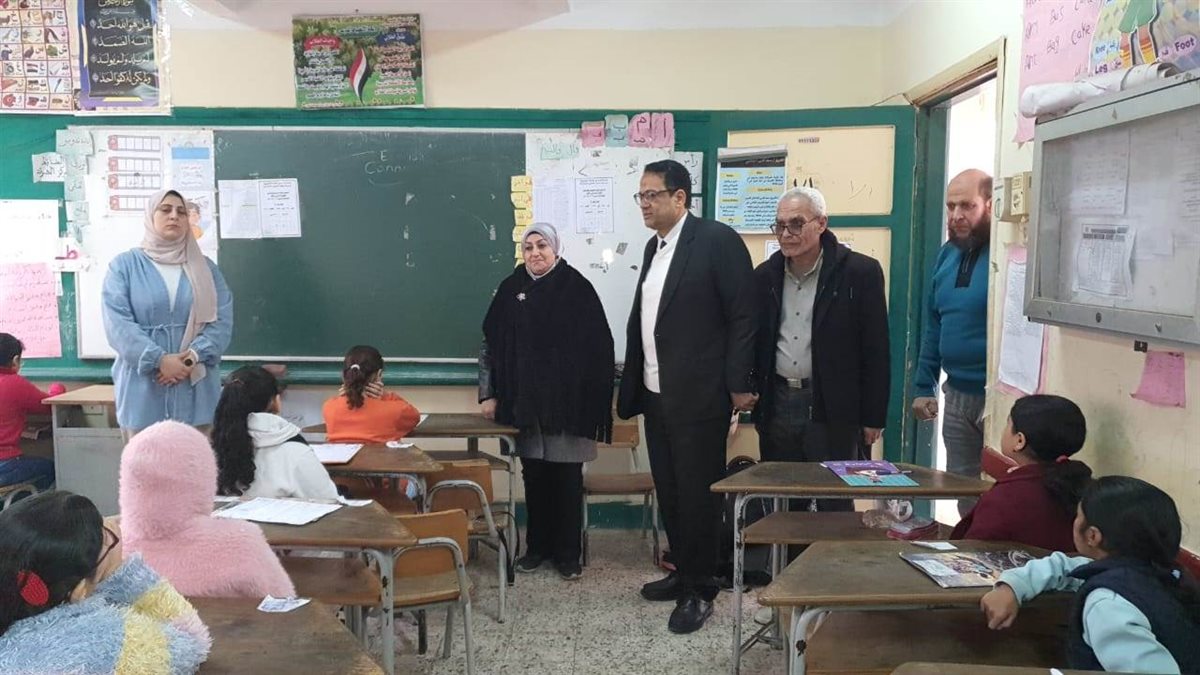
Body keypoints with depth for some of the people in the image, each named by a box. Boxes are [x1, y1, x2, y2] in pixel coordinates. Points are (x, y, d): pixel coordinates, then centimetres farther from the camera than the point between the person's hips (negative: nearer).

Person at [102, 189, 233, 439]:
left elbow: (222, 320, 2)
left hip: (195, 390, 2)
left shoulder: (206, 268, 13)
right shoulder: (125, 265, 6)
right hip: (144, 390, -2)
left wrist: (193, 356, -15)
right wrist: (160, 360, -17)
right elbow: (118, 323, -5)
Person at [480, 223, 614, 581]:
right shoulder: (510, 290, 6)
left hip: (567, 401, -3)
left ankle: (567, 552, 16)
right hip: (524, 401, 3)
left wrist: (595, 399, -8)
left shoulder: (577, 288, -4)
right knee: (533, 475, 10)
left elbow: (599, 347, -5)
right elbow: (491, 343, 9)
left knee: (567, 477, 4)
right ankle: (538, 546, 24)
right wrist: (489, 393, 5)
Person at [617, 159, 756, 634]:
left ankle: (700, 591, 15)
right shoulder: (653, 247, 13)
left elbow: (743, 316, -12)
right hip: (656, 394, 8)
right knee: (669, 491, 15)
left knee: (697, 493, 2)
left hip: (698, 395, -7)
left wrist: (739, 385, -15)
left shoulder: (717, 240, -10)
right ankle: (683, 571, 31)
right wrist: (633, 387, 12)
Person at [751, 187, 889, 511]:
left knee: (835, 508, 3)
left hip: (833, 411, -4)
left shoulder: (860, 272, -7)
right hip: (777, 407, 4)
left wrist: (873, 418, -6)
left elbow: (876, 351, -6)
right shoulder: (765, 276, 7)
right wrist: (752, 400, 8)